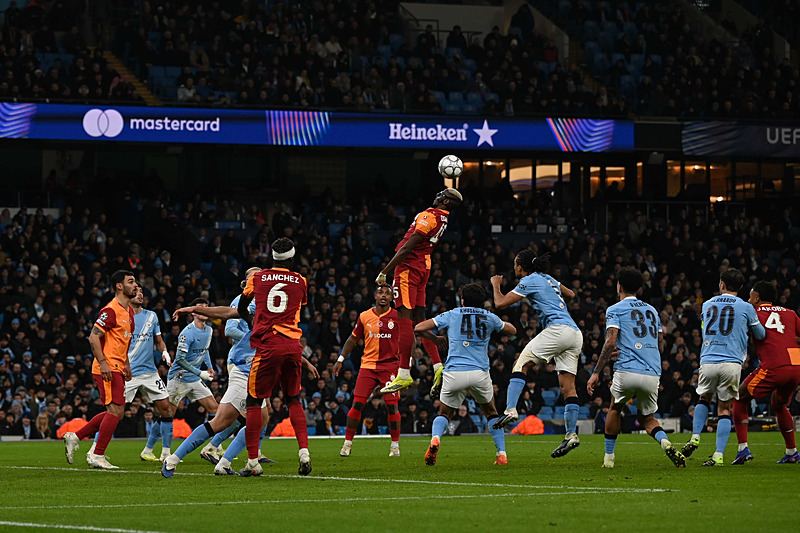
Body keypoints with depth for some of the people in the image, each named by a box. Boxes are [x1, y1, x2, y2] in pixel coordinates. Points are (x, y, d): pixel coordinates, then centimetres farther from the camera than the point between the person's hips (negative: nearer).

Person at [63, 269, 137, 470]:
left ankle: (75, 437, 18)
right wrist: (103, 363, -24)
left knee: (115, 413, 10)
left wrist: (126, 364, 21)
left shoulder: (129, 310, 16)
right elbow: (93, 337, -17)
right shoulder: (111, 310, -13)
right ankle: (97, 456, -8)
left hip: (117, 369, 10)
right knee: (116, 411, -13)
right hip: (107, 369, -10)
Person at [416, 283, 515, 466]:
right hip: (480, 373, 1)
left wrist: (437, 339, 24)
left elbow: (419, 328, 8)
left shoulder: (451, 315, 10)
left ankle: (435, 439, -16)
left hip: (453, 374, -1)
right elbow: (512, 330, 30)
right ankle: (502, 454, 14)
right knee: (491, 412, 25)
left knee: (444, 414, 17)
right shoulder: (489, 318, 13)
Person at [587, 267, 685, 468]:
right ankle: (665, 442, -12)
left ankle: (609, 457, 25)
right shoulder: (652, 310, 21)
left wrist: (596, 373, -7)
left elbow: (610, 343, -9)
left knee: (614, 408, 24)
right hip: (653, 374, 4)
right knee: (647, 418, 19)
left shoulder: (615, 310, 4)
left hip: (627, 371, -4)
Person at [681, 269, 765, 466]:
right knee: (724, 409, 6)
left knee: (704, 399, 26)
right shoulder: (746, 308, 3)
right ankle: (718, 456, -3)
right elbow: (760, 335, 15)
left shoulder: (707, 305, 12)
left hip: (708, 362, 2)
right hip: (731, 363, -2)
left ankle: (695, 438, 8)